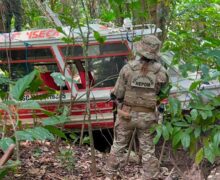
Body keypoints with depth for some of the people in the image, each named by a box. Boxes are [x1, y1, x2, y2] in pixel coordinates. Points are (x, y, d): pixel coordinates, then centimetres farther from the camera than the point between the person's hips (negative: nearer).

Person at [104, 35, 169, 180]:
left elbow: (118, 94, -10)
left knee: (118, 146, 16)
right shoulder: (161, 72, -11)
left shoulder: (128, 68, -12)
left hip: (128, 114, 0)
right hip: (148, 117, 0)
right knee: (148, 151, 9)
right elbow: (163, 93, 1)